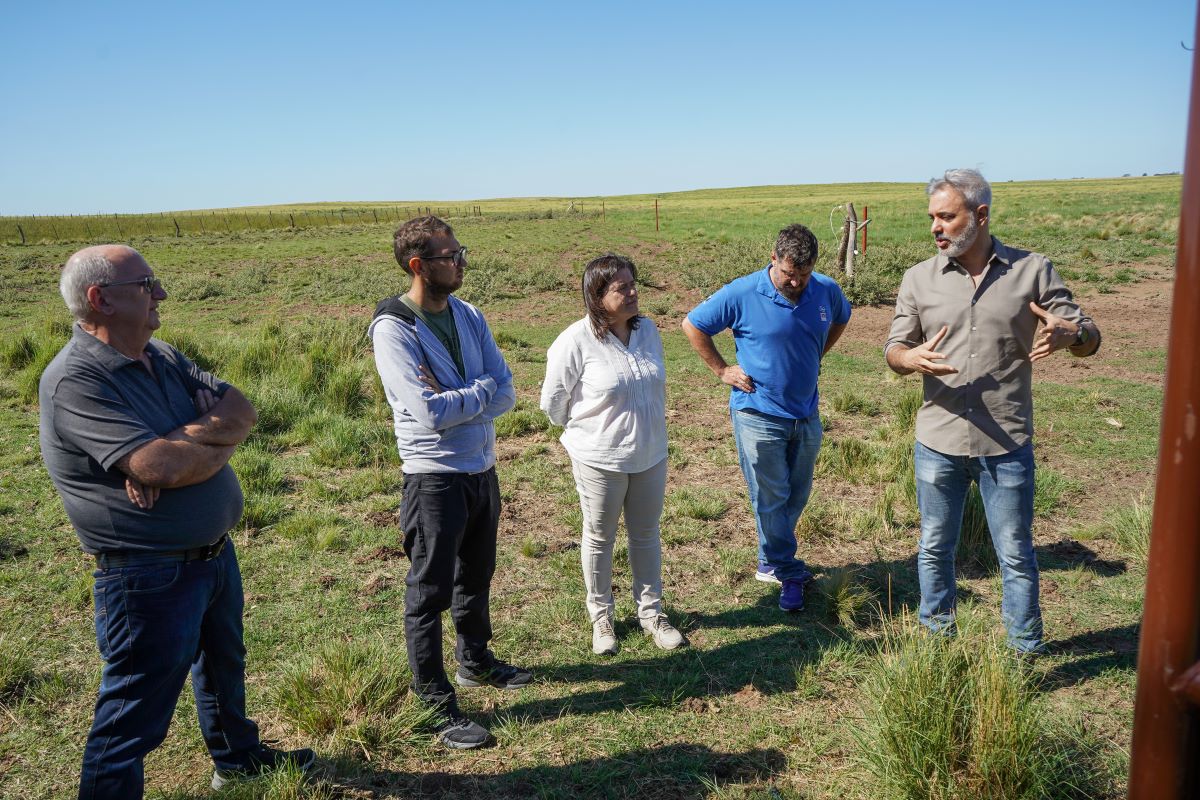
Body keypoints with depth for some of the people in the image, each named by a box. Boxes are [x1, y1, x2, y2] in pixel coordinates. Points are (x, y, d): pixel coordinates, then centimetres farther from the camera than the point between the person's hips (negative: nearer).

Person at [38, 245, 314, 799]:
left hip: (214, 552, 9)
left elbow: (240, 410, -3)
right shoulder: (75, 380, -23)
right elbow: (162, 467, -32)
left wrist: (186, 440, -22)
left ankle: (237, 755, 53)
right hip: (151, 577, -9)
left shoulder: (161, 357, 4)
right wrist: (217, 443, -12)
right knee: (132, 721, 5)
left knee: (223, 665, 29)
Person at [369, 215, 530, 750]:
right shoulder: (393, 329, -17)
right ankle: (438, 705, 19)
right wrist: (482, 390, -11)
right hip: (435, 479, -7)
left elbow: (506, 394, -3)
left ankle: (475, 659, 45)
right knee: (429, 593, 6)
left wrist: (453, 400, -18)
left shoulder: (468, 316, 3)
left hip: (482, 469, 7)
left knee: (476, 577, 23)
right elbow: (429, 413, -26)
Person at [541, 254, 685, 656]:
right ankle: (601, 617, 32)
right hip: (600, 460, -4)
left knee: (646, 534, 18)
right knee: (599, 538, 13)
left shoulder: (648, 330, -4)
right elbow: (552, 401, -9)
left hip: (650, 454, 5)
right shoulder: (576, 341, -20)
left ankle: (650, 611, 35)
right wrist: (584, 432, 5)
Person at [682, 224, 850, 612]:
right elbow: (692, 325, -6)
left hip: (806, 414, 5)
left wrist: (815, 355, 10)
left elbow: (841, 318, 21)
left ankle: (770, 562, 34)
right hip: (759, 415, -5)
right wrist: (722, 369, -6)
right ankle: (789, 573, 17)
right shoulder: (742, 294, -16)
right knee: (771, 499, 2)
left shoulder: (826, 290, -2)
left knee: (797, 496, 15)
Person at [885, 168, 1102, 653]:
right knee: (935, 549, 15)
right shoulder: (919, 279, 2)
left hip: (1006, 445, -2)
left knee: (1016, 555, 9)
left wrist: (1069, 333, -24)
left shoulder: (1032, 270, -1)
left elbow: (1089, 339, 1)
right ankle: (936, 641, 34)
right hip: (937, 444, 2)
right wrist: (912, 358, -20)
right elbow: (893, 350, 5)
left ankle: (1025, 655, 26)